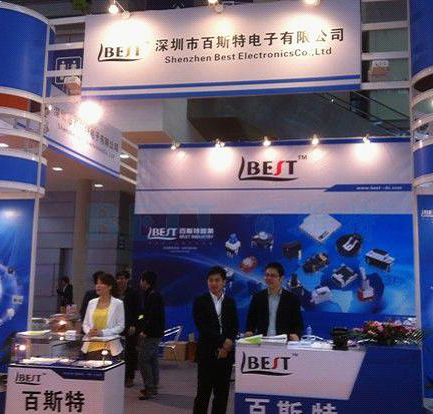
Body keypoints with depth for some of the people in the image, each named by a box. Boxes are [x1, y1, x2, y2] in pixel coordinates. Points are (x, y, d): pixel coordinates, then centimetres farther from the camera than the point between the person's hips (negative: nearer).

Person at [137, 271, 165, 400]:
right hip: (156, 333, 10)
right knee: (152, 359, 15)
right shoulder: (154, 294, 14)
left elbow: (153, 315, -24)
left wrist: (145, 330, -19)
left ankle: (149, 388, -5)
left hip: (151, 334, -10)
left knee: (143, 360, -7)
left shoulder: (152, 296, -17)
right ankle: (153, 387, 23)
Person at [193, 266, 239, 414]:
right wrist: (221, 343, -14)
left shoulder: (230, 302, 11)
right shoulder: (200, 301, -1)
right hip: (207, 352, -4)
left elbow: (235, 326, 6)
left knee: (222, 392, 8)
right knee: (203, 392, -1)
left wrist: (229, 342, -12)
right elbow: (202, 326, -10)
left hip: (226, 352, 4)